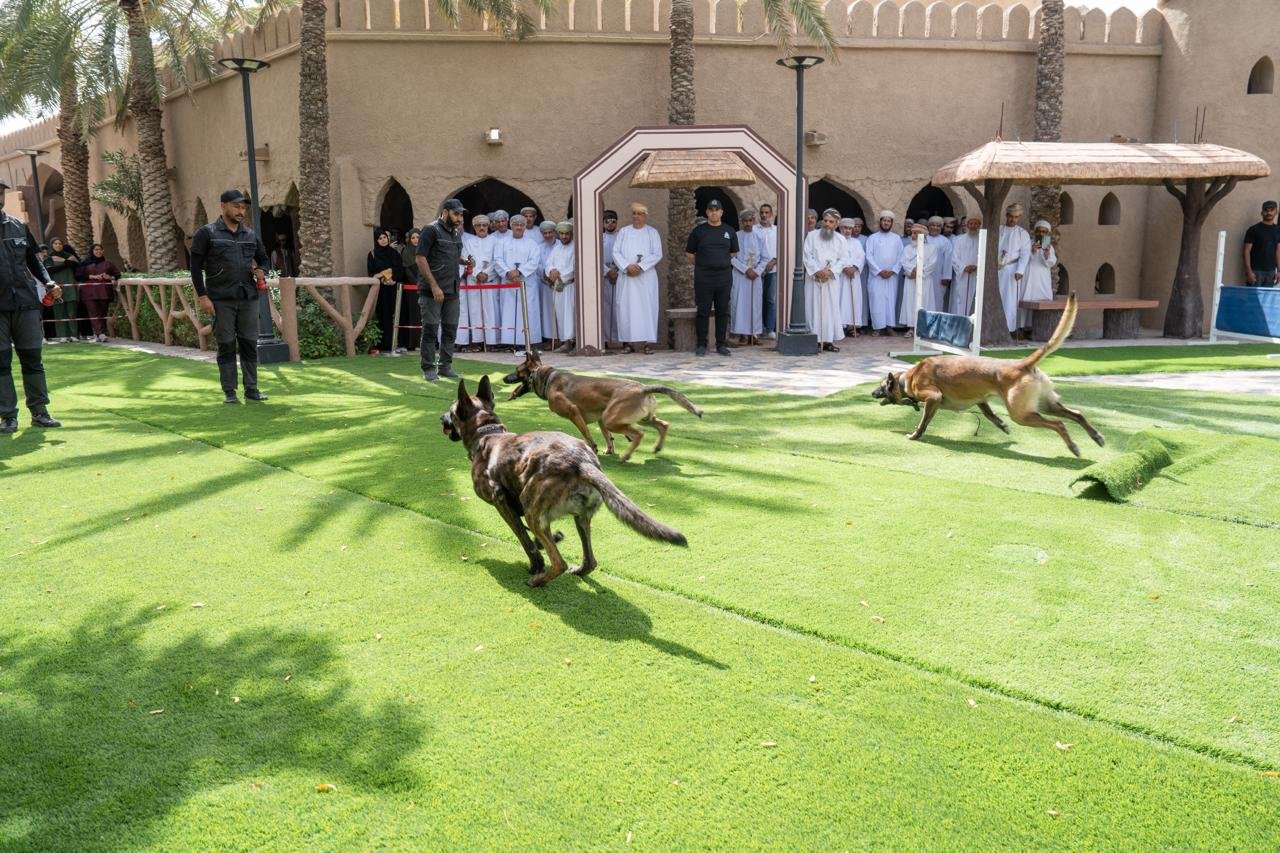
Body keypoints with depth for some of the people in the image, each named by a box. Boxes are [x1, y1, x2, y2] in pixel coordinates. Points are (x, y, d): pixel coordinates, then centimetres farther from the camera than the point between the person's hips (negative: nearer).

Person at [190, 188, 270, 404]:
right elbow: (195, 267, -1)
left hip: (248, 298, 3)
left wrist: (260, 269, 1)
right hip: (221, 300, -3)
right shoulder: (207, 233, 0)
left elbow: (263, 257, 25)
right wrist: (202, 296, -8)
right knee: (226, 346, 1)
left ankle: (251, 389, 12)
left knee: (249, 344, 4)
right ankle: (229, 392, 8)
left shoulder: (250, 234, 12)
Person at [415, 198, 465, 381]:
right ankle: (428, 369, 4)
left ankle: (445, 366, 20)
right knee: (430, 330, -2)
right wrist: (434, 286, -18)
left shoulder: (456, 233, 16)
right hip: (432, 290, -7)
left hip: (452, 290, 7)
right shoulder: (431, 230, -6)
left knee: (450, 329, 10)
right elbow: (420, 258, -12)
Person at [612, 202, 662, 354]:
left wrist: (640, 266, -13)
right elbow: (616, 252, 4)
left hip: (645, 277, -2)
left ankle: (648, 342, -4)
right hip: (626, 277, 2)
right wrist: (627, 266, -13)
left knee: (647, 307, -5)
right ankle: (628, 342, 0)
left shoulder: (652, 233, 6)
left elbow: (657, 254, -3)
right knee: (626, 308, -2)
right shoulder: (623, 232, 12)